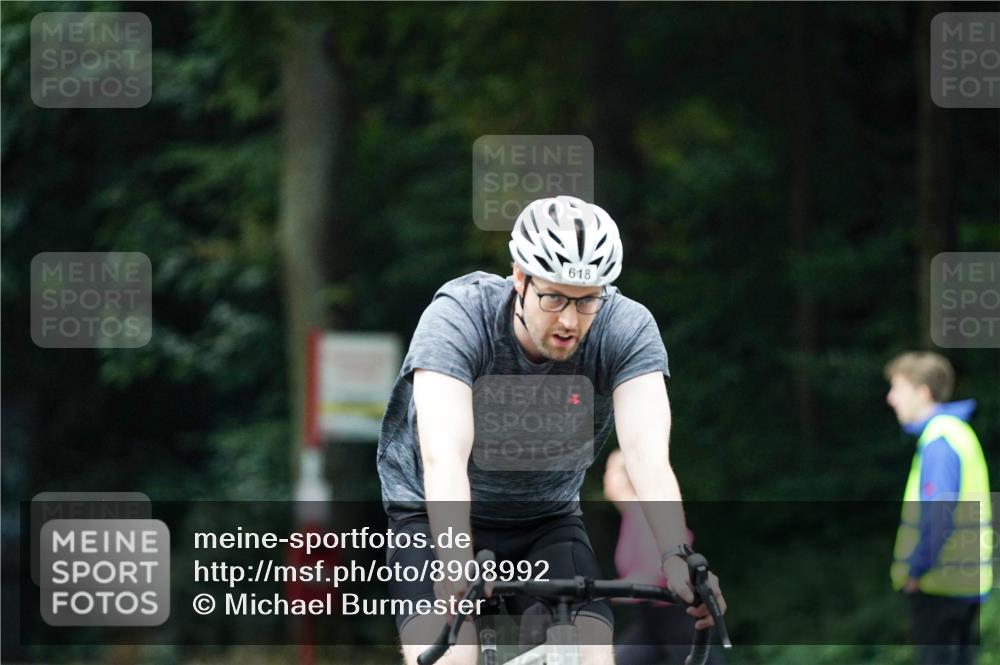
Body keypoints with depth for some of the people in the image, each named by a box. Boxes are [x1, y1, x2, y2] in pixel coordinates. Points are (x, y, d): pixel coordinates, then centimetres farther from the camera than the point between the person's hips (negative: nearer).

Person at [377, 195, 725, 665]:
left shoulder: (627, 330, -21)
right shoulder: (458, 317, -28)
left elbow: (648, 457, -32)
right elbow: (443, 458, -40)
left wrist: (677, 558, -50)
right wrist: (455, 566, -56)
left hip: (547, 520, 3)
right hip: (439, 517, -3)